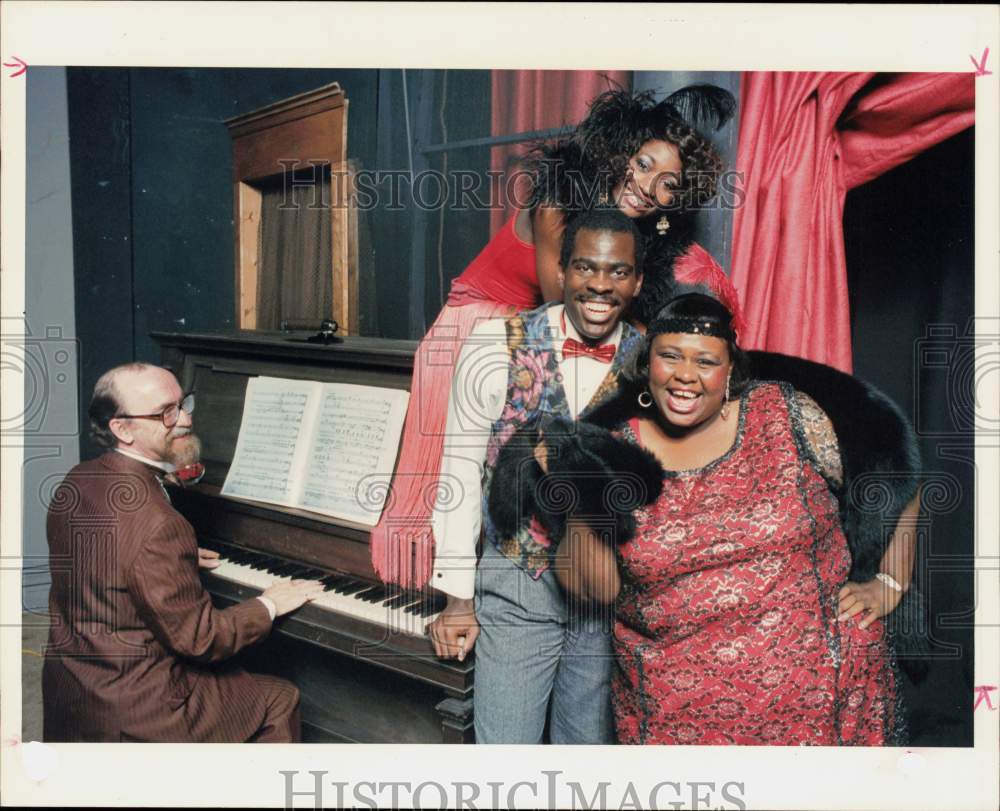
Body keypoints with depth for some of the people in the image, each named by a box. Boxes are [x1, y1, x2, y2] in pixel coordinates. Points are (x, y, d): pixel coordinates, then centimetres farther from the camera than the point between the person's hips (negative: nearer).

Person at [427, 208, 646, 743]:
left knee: (590, 740, 18)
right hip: (516, 589, -2)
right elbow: (461, 469, -6)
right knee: (506, 743, 5)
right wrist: (457, 595, -4)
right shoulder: (497, 346, -10)